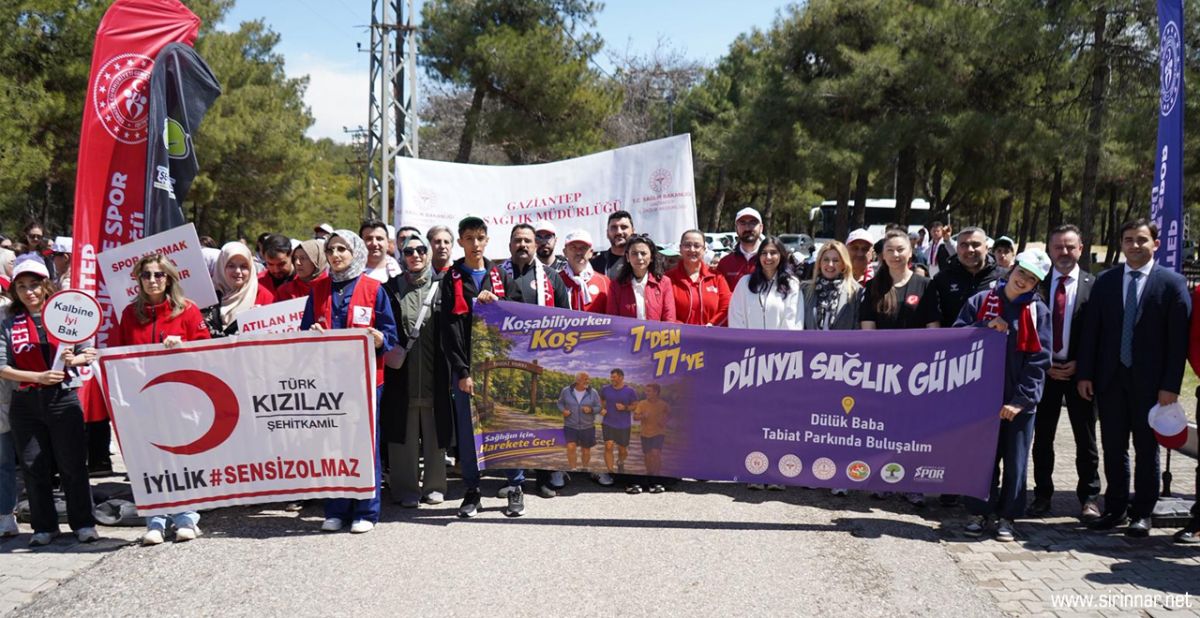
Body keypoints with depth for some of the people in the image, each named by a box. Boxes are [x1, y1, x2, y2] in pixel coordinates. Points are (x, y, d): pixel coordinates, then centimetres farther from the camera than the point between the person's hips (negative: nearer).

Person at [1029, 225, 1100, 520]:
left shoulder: (1094, 285, -2)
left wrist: (1079, 364, -10)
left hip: (1080, 370, -1)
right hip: (1043, 370, 2)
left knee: (1086, 438, 6)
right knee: (1042, 436, 8)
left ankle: (1089, 496, 15)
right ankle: (1042, 493, 17)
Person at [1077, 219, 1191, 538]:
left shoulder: (1172, 283, -3)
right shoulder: (1105, 281, 7)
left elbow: (1178, 338, -6)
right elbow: (1091, 330, 7)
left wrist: (1171, 385, -11)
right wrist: (1085, 374, 1)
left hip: (1150, 381, -3)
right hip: (1111, 378, 3)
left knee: (1147, 449, 7)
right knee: (1113, 448, 8)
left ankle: (1142, 513, 17)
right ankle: (1116, 509, 19)